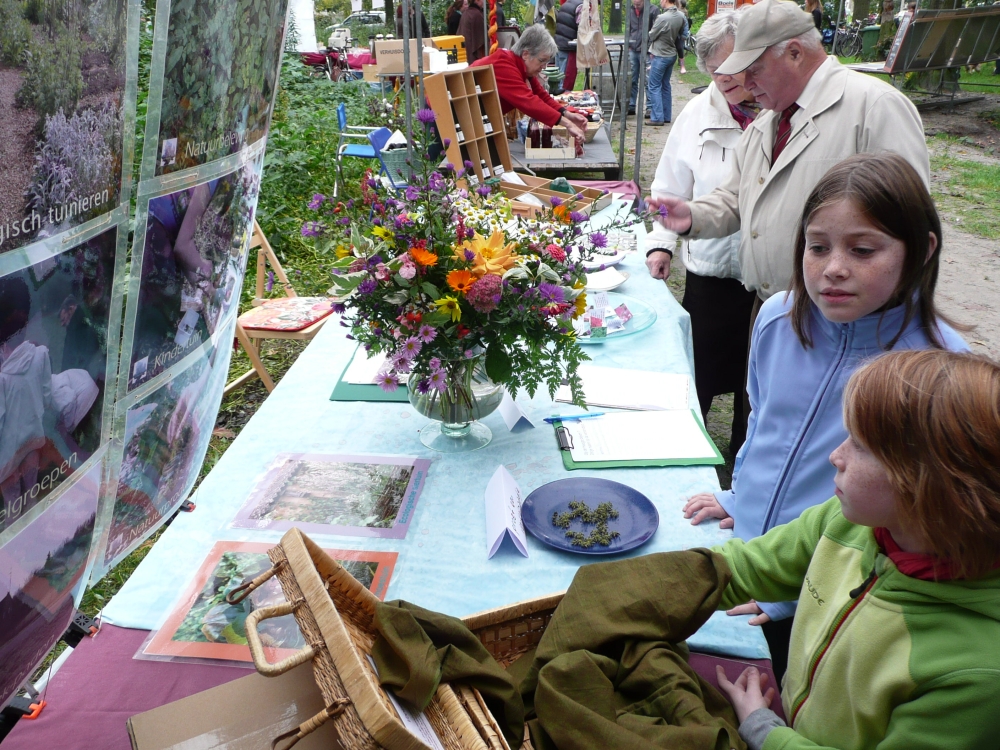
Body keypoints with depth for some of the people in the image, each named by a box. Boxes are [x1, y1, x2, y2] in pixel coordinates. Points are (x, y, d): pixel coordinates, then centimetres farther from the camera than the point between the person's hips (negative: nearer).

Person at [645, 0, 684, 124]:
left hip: (660, 56, -7)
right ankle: (666, 116, 20)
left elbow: (651, 36, -10)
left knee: (654, 87, 0)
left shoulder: (662, 18, -22)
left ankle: (657, 118, -3)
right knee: (665, 85, 15)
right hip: (672, 54, 7)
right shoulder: (680, 17, -2)